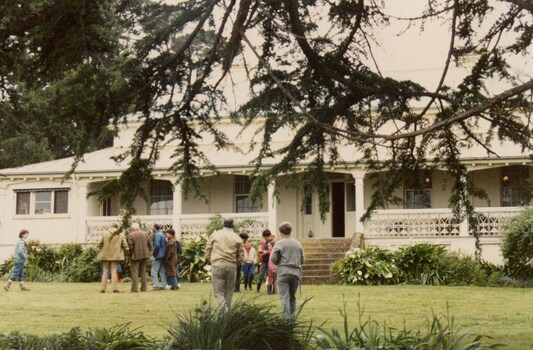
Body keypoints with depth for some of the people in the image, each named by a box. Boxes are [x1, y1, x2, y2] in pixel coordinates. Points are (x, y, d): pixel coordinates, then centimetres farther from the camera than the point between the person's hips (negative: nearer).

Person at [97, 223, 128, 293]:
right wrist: (122, 250, 18)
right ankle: (115, 288, -7)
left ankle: (103, 288, 5)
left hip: (106, 256, 1)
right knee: (114, 271, 1)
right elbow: (125, 245, -2)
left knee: (105, 272, 8)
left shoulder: (105, 233, 0)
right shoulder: (121, 235, 2)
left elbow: (99, 244, -2)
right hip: (116, 255, -1)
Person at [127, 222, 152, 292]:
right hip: (144, 255, 6)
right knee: (143, 272, 13)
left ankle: (134, 288, -8)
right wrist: (147, 252, 14)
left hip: (136, 256, -5)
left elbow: (130, 246, -12)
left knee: (134, 272, -2)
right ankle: (144, 288, 12)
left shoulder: (131, 235, -7)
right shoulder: (145, 234, 10)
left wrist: (131, 253, 3)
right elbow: (150, 244, 8)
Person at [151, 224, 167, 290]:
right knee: (162, 271, 11)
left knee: (154, 271, -6)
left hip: (158, 255, -9)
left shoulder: (157, 235, -13)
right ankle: (163, 285, 12)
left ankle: (155, 285, -11)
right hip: (163, 256, 9)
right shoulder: (162, 234, 16)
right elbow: (165, 244, 17)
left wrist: (154, 254, -14)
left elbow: (157, 245, -22)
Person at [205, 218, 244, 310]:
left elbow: (207, 253, 7)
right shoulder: (237, 238, 6)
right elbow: (241, 257, 4)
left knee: (219, 292, -1)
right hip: (232, 267, 1)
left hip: (217, 266, -1)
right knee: (229, 292, 11)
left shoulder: (214, 235, 7)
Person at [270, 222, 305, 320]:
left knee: (284, 297, -4)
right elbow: (302, 260, 11)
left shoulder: (279, 243, -3)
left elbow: (273, 258, -7)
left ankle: (286, 318, -12)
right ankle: (293, 317, 15)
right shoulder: (298, 244, 9)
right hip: (296, 272, 4)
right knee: (292, 297, 16)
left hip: (283, 272, -4)